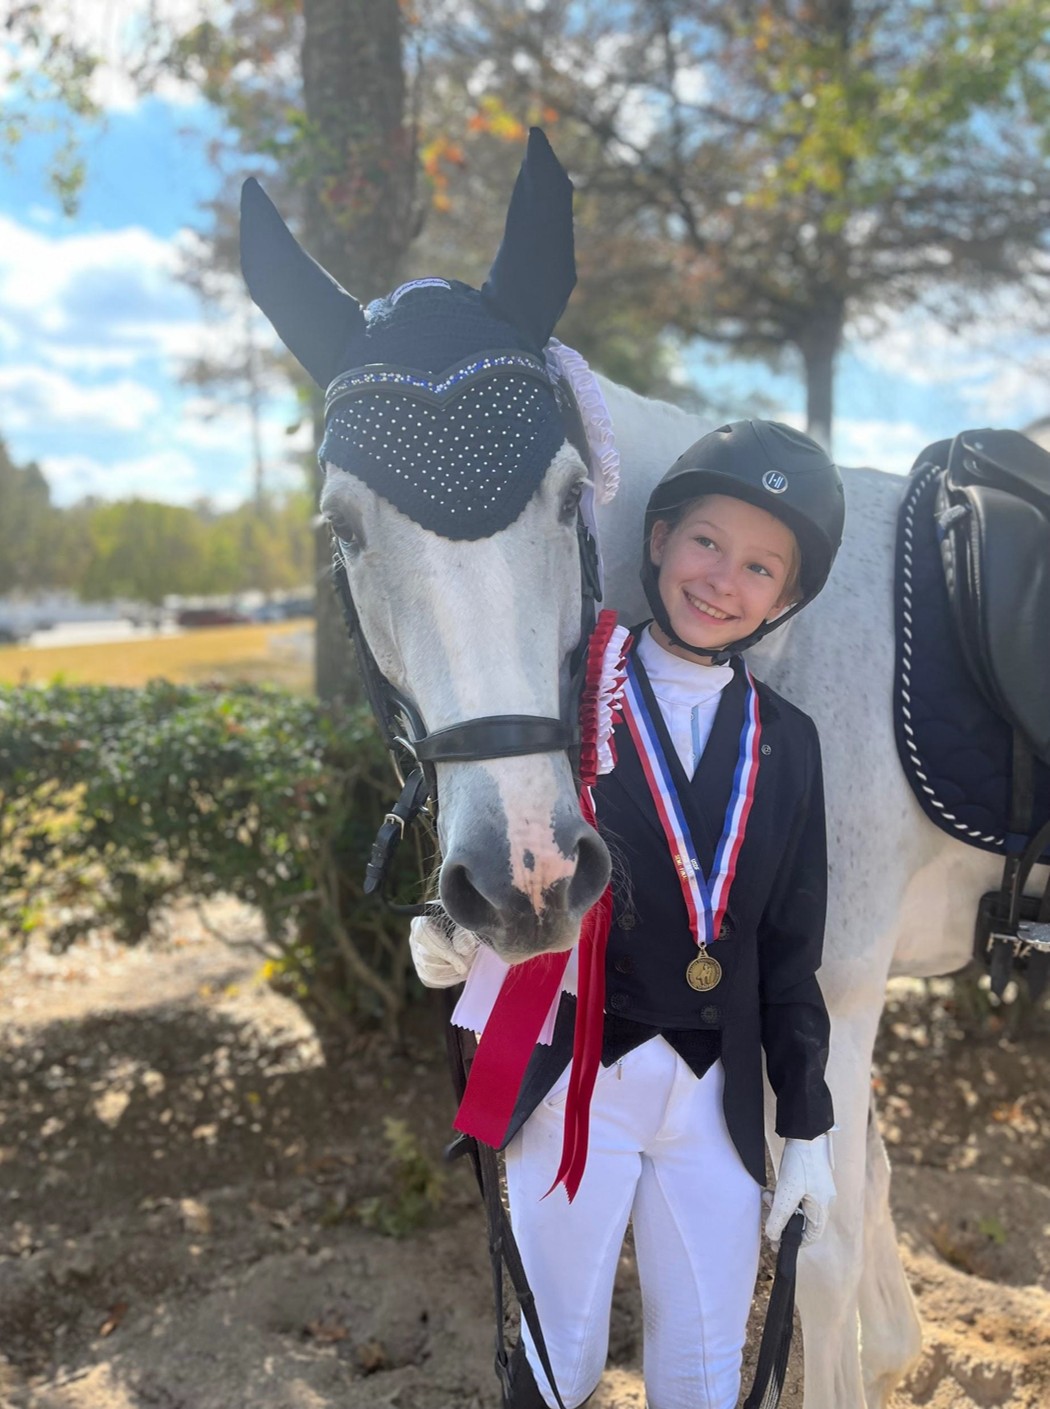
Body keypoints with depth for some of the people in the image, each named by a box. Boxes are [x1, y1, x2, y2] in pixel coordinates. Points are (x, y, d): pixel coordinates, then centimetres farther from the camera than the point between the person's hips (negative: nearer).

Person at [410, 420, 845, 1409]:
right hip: (574, 1086, -3)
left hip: (718, 1097, 3)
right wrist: (451, 939, -25)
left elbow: (790, 950, 7)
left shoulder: (787, 743, 3)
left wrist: (808, 1131, 8)